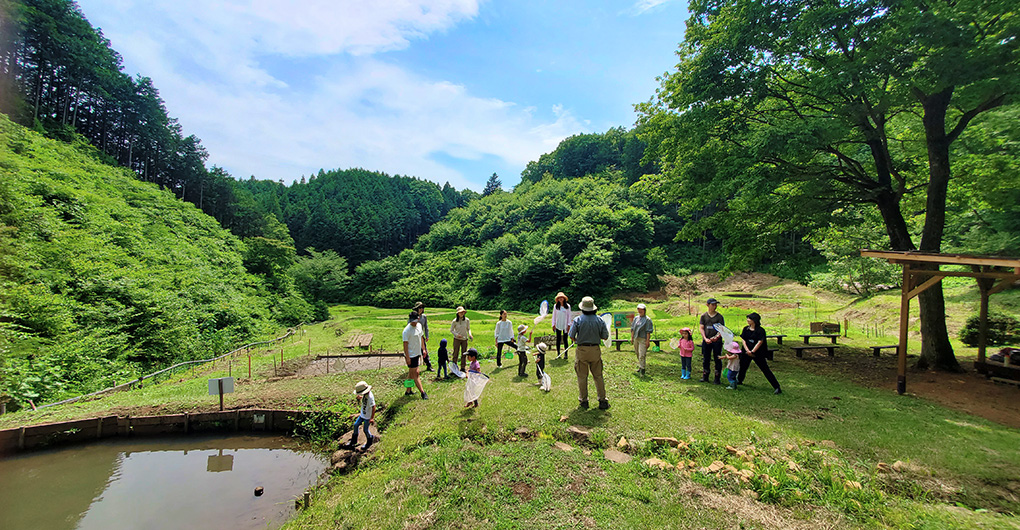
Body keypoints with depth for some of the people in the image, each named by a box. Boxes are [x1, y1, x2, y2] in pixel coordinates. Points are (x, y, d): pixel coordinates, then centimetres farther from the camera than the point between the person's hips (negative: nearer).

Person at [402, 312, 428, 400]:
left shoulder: (419, 326, 4)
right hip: (411, 356, -8)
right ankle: (423, 392, 4)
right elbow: (405, 344, -18)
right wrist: (407, 357, -19)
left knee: (412, 373, 15)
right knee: (415, 374, -1)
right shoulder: (407, 330, -19)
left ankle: (408, 391, 25)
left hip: (417, 354, 8)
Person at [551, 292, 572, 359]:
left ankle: (565, 354, 9)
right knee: (558, 339, 5)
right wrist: (553, 324, 3)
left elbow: (569, 316, 2)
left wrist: (568, 325, -2)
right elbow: (554, 315, 6)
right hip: (558, 325, 1)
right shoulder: (555, 306, 1)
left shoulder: (568, 306, 0)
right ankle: (558, 354, 11)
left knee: (565, 339, 2)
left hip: (565, 325, -1)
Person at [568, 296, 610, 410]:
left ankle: (583, 401, 15)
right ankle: (602, 401, 16)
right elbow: (605, 336, 2)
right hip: (595, 349, 2)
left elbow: (571, 336, -6)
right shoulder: (599, 320, -2)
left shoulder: (577, 320, -8)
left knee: (582, 377, 8)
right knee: (598, 376, 12)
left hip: (582, 350, -2)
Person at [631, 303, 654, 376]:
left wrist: (647, 340, -14)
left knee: (642, 355, -11)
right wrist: (632, 338, 13)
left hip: (643, 339, -6)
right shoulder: (636, 318, 12)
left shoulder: (647, 319, -6)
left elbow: (648, 331, -9)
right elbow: (633, 329, 16)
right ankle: (640, 366, 28)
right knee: (638, 354, 14)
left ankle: (642, 368, -7)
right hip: (636, 339, 6)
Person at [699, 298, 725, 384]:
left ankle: (717, 378, 12)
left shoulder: (719, 316, 2)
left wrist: (718, 336, -20)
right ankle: (705, 377, 20)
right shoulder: (704, 316, 6)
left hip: (717, 341, -1)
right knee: (706, 359, 9)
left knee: (717, 359, 2)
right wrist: (705, 338, -10)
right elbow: (701, 328, 3)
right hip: (706, 341, 2)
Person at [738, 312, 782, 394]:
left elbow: (760, 342, -16)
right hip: (746, 353, 5)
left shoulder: (760, 330, -12)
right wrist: (747, 350, -12)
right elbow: (743, 340, 0)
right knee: (742, 366, 16)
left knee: (765, 369, -5)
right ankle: (739, 380, 39)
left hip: (758, 354, -5)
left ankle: (777, 387, -1)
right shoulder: (746, 329, 4)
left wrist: (752, 351, -20)